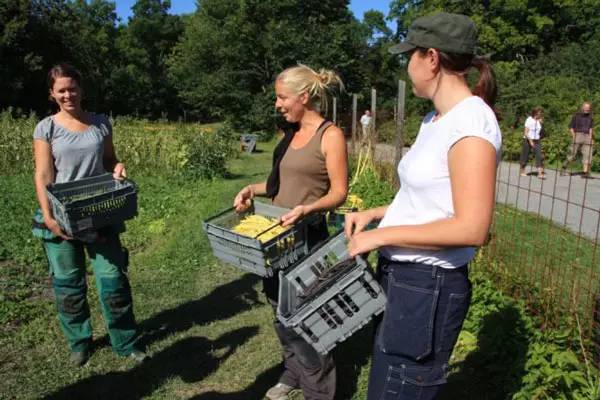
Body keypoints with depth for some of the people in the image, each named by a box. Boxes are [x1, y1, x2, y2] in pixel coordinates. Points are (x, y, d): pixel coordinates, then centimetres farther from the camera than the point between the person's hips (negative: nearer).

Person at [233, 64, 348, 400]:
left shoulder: (330, 135, -12)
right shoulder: (292, 134, 12)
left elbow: (339, 192, -15)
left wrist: (307, 209, -32)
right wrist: (253, 189, 3)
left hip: (308, 236, -8)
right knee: (282, 311, 17)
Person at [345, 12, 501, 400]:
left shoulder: (470, 122, -19)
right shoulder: (435, 120, 10)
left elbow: (471, 228, -25)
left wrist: (381, 235, -19)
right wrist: (374, 214, 7)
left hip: (428, 287, -9)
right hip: (400, 277, 9)